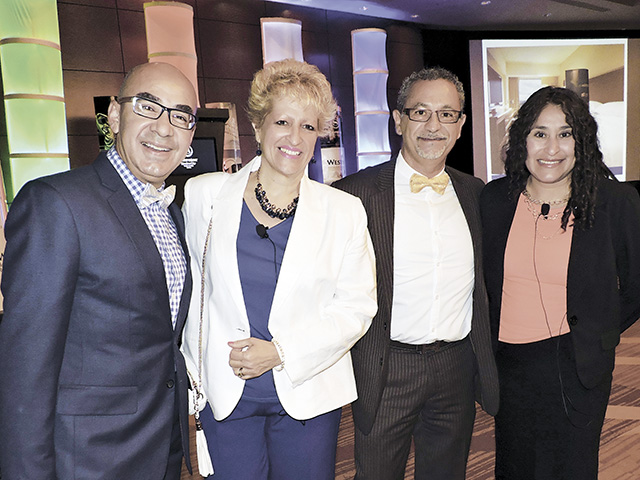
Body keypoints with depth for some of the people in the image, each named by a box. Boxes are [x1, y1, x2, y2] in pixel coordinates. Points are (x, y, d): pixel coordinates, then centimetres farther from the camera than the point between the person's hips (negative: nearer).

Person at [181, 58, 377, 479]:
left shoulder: (345, 212, -3)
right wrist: (197, 365, 5)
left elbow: (357, 306, -4)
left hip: (308, 396, 0)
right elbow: (191, 286, 8)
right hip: (225, 394, 1)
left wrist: (281, 352, -14)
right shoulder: (203, 195, -1)